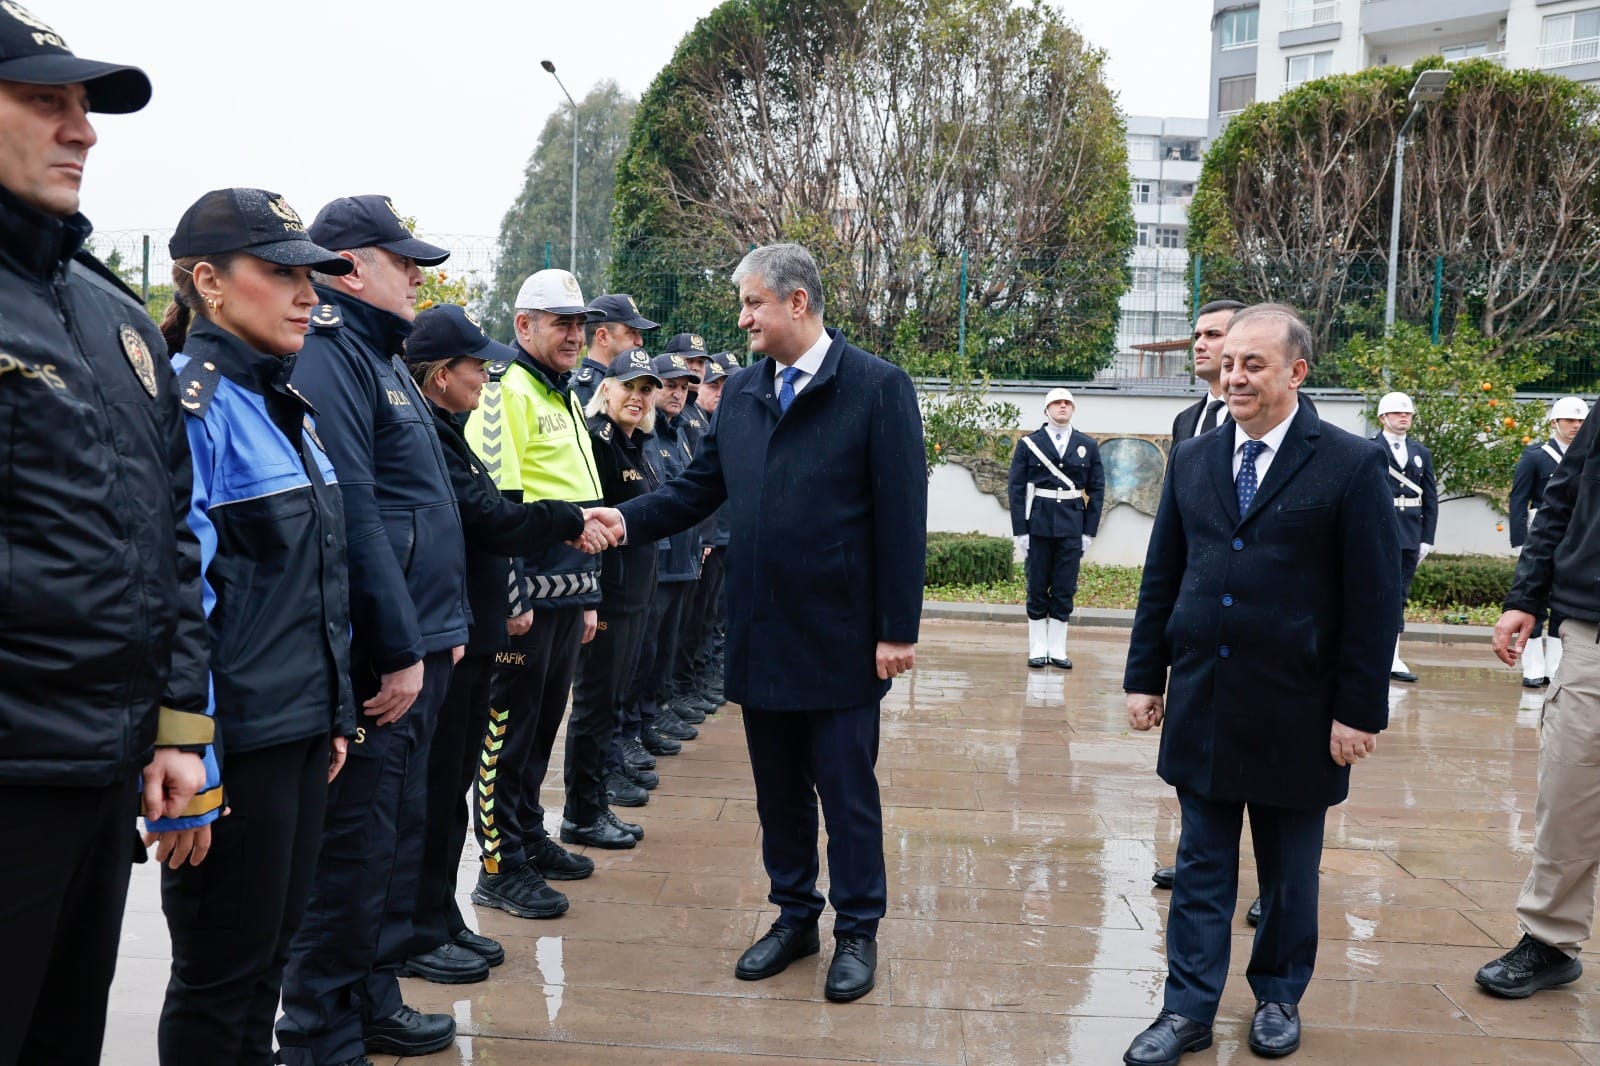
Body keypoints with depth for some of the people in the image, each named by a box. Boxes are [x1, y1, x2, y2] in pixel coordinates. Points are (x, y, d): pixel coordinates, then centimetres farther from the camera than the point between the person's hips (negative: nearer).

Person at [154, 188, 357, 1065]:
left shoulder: (281, 404, 12)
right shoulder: (189, 400, -14)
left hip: (301, 729, 8)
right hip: (235, 737, -8)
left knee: (272, 946, 18)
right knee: (222, 968, 5)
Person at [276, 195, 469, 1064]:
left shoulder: (381, 357, 19)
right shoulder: (327, 356, -13)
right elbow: (351, 513, -21)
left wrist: (444, 626, 20)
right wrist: (399, 649, -20)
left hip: (415, 648, 10)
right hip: (376, 659, -10)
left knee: (397, 836, 17)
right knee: (355, 847, -1)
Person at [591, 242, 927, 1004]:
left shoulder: (878, 387, -8)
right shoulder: (741, 392, 9)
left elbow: (901, 515, -11)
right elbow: (699, 487, 10)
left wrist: (899, 628, -13)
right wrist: (629, 519, -7)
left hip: (840, 636, -5)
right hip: (761, 634, 5)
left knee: (846, 788, 7)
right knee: (778, 789, 15)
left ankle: (856, 930, 22)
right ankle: (794, 915, 31)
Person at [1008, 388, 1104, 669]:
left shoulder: (1088, 446, 8)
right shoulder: (1028, 444, 3)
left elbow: (1097, 490, 8)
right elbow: (1015, 488, 1)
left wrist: (1089, 530, 1)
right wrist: (1020, 530, -6)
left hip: (1072, 527, 1)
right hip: (1038, 524, -1)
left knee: (1065, 590, 4)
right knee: (1037, 589, 4)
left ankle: (1057, 650, 11)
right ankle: (1038, 650, 12)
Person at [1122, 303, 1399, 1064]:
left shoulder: (1352, 466, -7)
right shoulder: (1192, 459, 5)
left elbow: (1373, 600, -8)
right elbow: (1161, 578, 8)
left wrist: (1359, 710, -10)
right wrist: (1145, 676, 6)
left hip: (1295, 710, -3)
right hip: (1201, 704, 3)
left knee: (1289, 870, 14)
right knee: (1201, 865, 9)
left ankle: (1279, 997, 32)